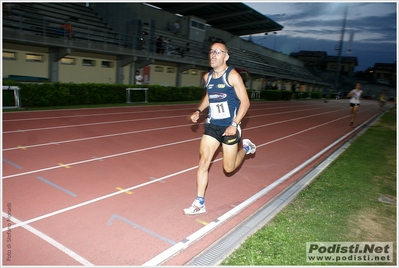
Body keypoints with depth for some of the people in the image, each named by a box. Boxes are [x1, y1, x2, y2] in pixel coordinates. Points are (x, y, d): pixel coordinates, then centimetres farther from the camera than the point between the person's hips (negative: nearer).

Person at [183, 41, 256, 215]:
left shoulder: (232, 76, -12)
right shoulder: (207, 77, 6)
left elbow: (245, 102, -13)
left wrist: (235, 124, -21)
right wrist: (198, 111, 8)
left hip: (229, 127, -5)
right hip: (212, 125, 5)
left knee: (228, 168, 6)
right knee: (203, 162, -5)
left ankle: (245, 147, 36)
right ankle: (199, 203, 5)